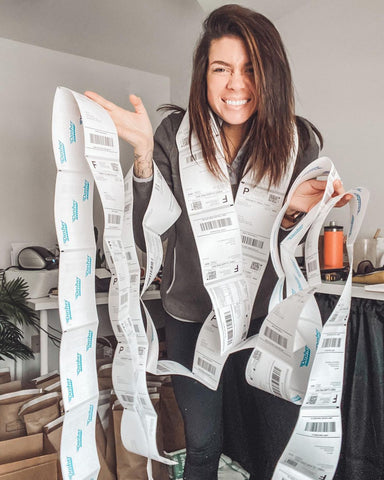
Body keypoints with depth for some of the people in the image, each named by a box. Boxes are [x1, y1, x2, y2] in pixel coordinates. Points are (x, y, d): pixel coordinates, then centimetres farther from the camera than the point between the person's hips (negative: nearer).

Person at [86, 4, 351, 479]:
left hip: (266, 314, 1)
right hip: (191, 314, 0)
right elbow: (146, 236, -13)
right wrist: (143, 155, -24)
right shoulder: (174, 133, -10)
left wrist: (291, 212, -23)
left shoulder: (299, 141, -8)